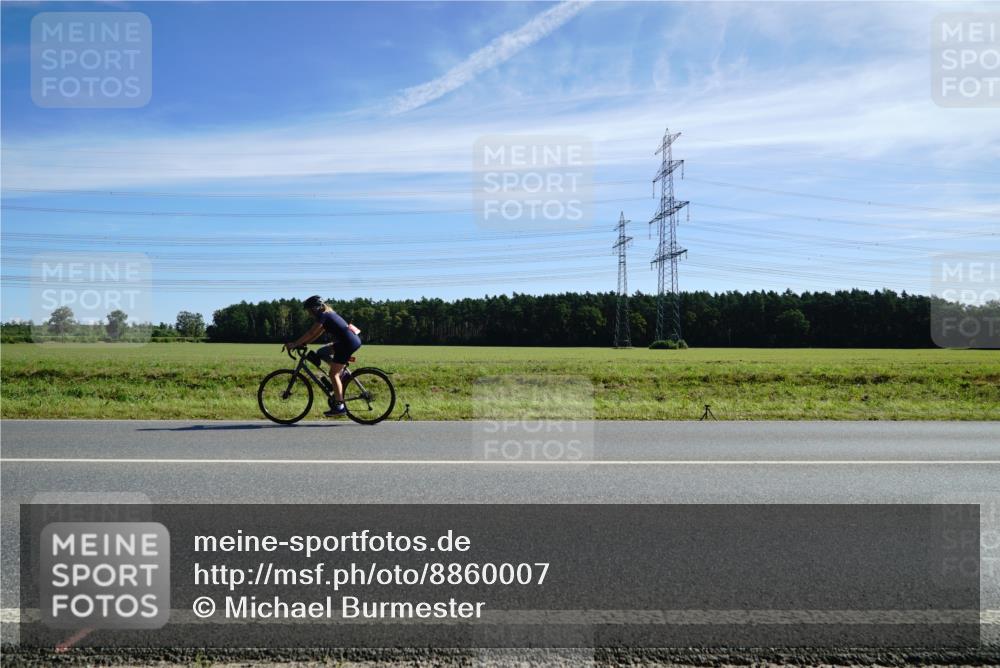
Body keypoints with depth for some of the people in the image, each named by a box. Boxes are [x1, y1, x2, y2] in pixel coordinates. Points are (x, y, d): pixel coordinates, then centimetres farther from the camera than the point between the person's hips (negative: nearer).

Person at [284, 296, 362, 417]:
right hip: (352, 340, 9)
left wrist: (294, 344, -7)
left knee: (333, 374, -5)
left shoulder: (323, 315, -7)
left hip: (349, 343, -9)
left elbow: (311, 333, -11)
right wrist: (302, 343, 17)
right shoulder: (328, 314, 20)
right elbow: (317, 334, 22)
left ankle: (340, 406, -6)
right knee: (321, 352, 18)